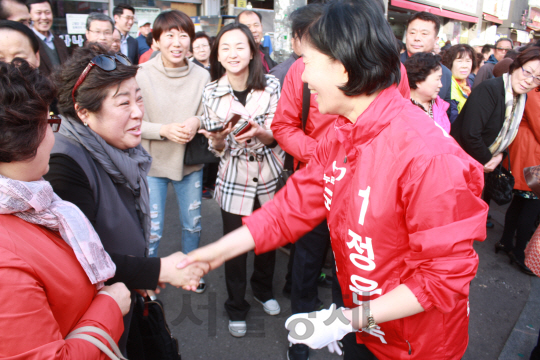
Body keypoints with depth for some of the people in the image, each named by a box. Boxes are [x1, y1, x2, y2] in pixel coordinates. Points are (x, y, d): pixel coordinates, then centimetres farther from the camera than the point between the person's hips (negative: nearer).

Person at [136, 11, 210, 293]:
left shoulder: (202, 76, -7)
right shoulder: (143, 74, -13)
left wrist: (196, 122, -20)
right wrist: (164, 130, -23)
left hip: (191, 163, 3)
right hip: (153, 163, -2)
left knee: (192, 223, 18)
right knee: (152, 230, 9)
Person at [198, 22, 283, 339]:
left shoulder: (271, 85, -6)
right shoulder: (212, 93, -4)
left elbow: (277, 135, -6)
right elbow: (217, 149, 0)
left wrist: (259, 132, -27)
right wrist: (218, 139, -23)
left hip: (270, 175, 1)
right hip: (234, 179, 0)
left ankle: (263, 289, 45)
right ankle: (237, 308, 31)